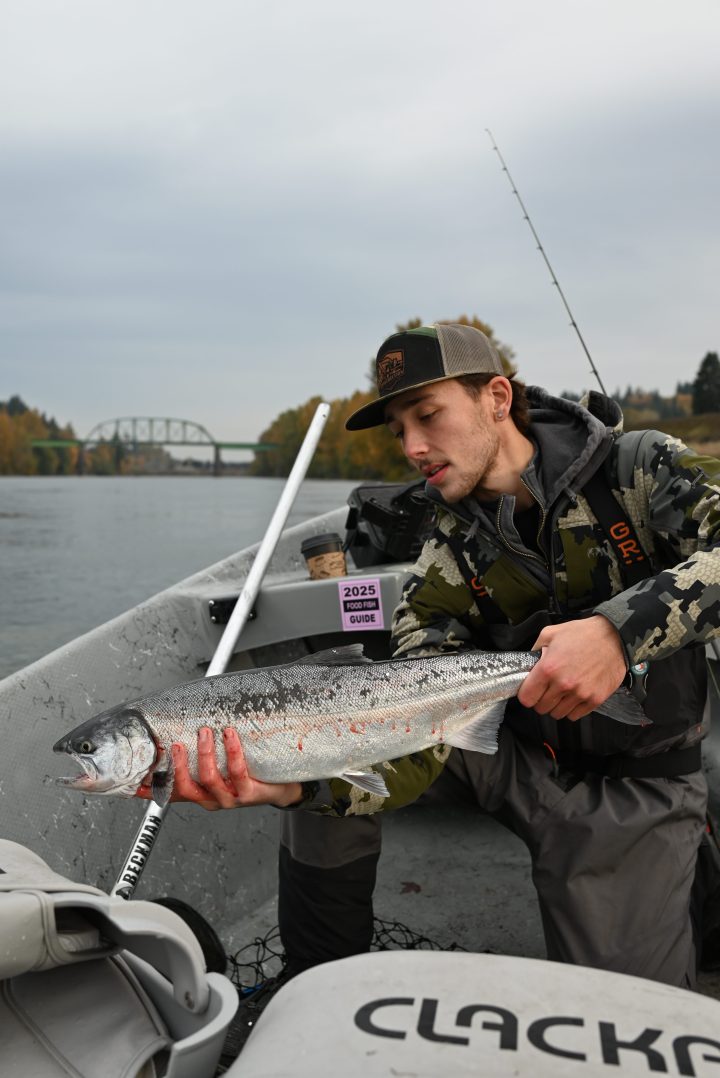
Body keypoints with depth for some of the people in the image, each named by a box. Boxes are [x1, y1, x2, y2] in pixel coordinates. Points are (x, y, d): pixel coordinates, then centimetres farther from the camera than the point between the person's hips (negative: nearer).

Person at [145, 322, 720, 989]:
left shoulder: (637, 467, -13)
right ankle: (319, 991, 6)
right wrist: (290, 783, -36)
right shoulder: (447, 565, -8)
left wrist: (620, 628, -44)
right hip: (516, 752, 3)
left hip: (634, 785, -2)